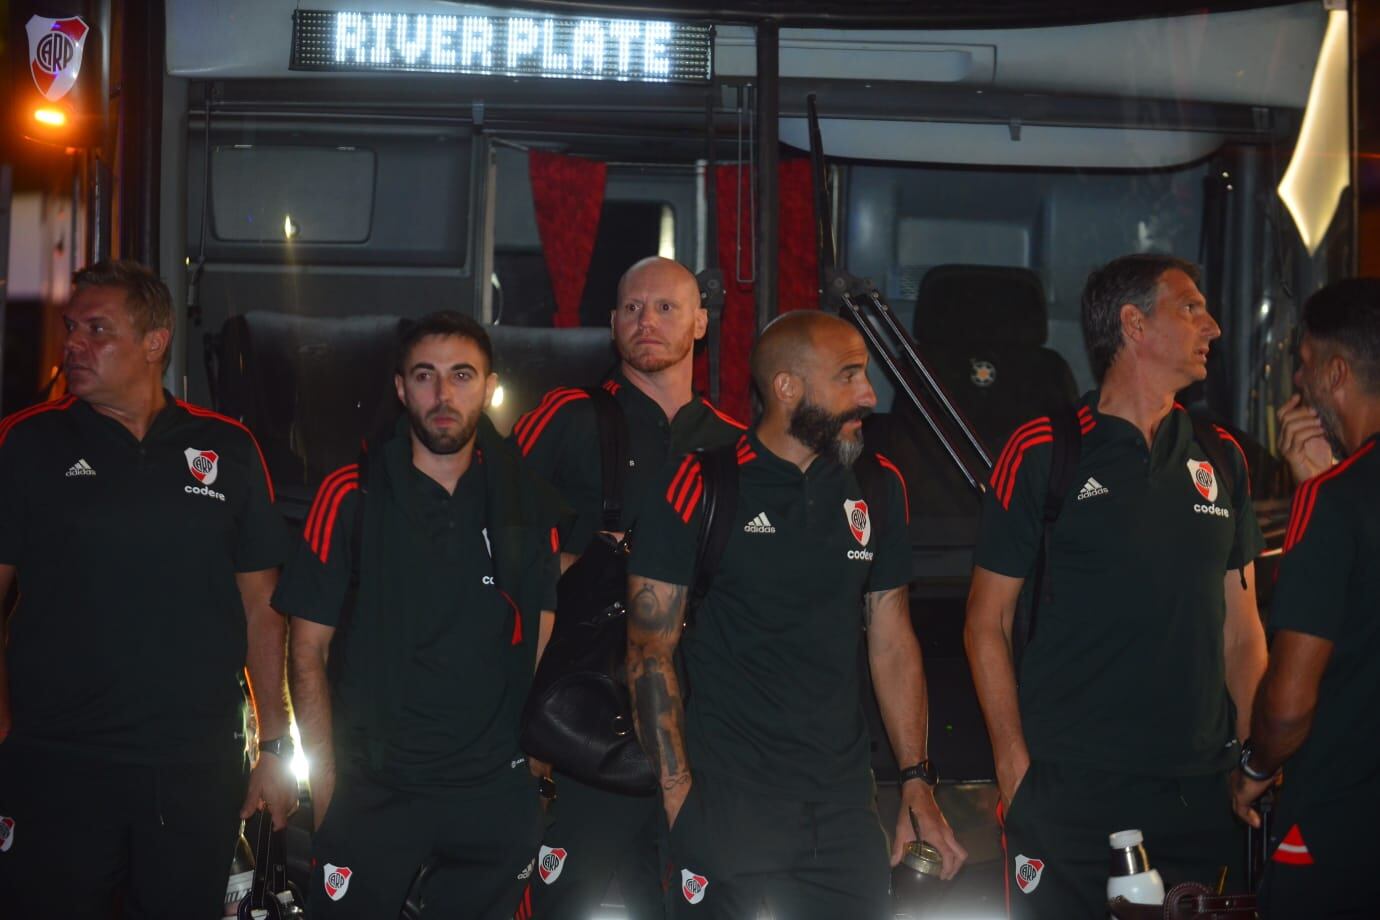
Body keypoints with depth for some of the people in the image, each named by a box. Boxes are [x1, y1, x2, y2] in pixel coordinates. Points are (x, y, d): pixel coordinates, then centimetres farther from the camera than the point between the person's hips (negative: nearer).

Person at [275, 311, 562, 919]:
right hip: (372, 793, -2)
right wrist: (325, 792, -8)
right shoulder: (350, 497, -3)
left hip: (496, 796, 2)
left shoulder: (527, 504, 5)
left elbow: (542, 648, 10)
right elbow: (309, 652, -2)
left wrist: (540, 772, 0)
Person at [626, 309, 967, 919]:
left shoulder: (878, 488, 8)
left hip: (843, 801, 4)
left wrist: (917, 783, 7)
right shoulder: (699, 487, -7)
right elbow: (650, 652, -6)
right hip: (724, 804, -4)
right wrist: (678, 794, -13)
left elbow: (892, 641, 12)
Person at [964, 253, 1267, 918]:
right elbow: (987, 622, -1)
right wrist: (1014, 763, -8)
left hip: (1198, 787, 4)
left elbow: (1240, 626, 14)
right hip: (1067, 787, -4)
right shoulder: (1041, 453, -2)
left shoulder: (1221, 458, 11)